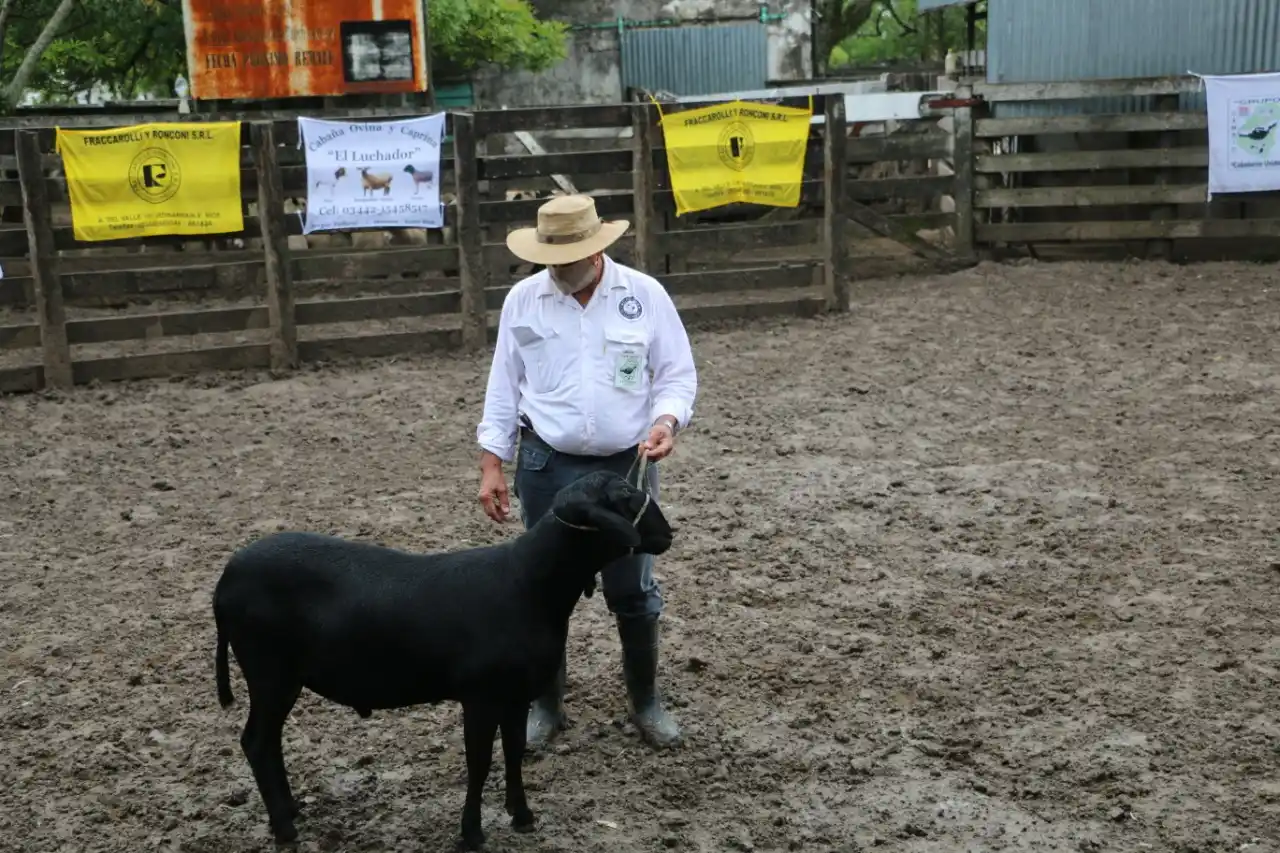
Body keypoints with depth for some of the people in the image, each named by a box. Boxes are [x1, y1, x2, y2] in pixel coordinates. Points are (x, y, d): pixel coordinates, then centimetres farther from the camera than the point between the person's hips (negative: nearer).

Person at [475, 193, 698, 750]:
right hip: (547, 465, 1)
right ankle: (546, 704, 26)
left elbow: (678, 375, -1)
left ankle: (645, 702, 28)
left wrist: (666, 421, -21)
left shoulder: (645, 295, -6)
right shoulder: (522, 300, -3)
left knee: (633, 590, 9)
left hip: (627, 465, -1)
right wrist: (492, 466, 0)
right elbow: (503, 388, 3)